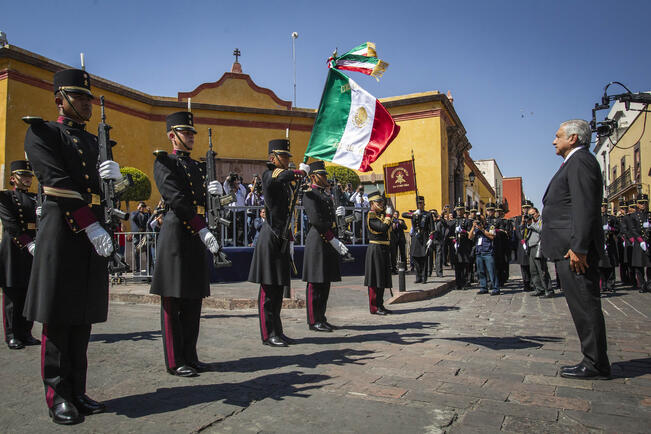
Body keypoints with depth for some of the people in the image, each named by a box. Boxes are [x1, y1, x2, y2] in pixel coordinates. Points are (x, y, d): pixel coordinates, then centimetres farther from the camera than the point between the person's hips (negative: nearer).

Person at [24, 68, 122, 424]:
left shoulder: (93, 141, 21)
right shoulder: (42, 132, 1)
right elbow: (59, 183, -12)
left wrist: (115, 175, -7)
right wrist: (91, 227, -19)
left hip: (93, 234, 6)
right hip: (63, 231, -6)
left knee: (83, 316, 8)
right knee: (58, 317, 0)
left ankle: (77, 392, 18)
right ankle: (58, 397, 11)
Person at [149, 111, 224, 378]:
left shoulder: (199, 166, 21)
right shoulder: (164, 161, -1)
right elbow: (176, 199, -14)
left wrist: (218, 191, -9)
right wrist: (203, 230, -20)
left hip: (197, 237, 7)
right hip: (176, 235, -7)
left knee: (193, 300, 10)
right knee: (173, 301, 0)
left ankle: (190, 356, 20)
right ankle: (174, 362, 8)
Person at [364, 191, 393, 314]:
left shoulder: (381, 214, 17)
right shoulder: (371, 216, -11)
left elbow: (388, 229, 17)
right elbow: (383, 228, -23)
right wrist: (388, 216, -12)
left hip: (384, 250, 9)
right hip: (376, 249, -9)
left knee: (383, 278, 12)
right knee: (375, 279, -5)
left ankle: (380, 305, 20)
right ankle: (374, 308, 1)